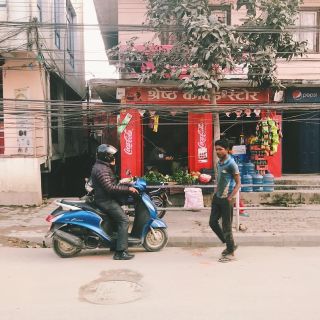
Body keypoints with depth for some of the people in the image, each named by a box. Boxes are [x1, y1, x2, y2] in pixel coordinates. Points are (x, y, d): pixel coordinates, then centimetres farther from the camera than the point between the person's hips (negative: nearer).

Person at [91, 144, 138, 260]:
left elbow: (112, 182, 21)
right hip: (105, 200, -11)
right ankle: (120, 252, -19)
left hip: (106, 199, 11)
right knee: (124, 220, -16)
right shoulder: (101, 169, -19)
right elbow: (110, 187, -28)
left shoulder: (103, 166, 16)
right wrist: (128, 188, -24)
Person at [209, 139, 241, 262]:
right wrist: (216, 193, 11)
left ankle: (230, 252, 17)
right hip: (217, 197, 8)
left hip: (226, 199, -8)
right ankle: (229, 244, 27)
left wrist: (230, 198, -19)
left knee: (226, 227, 0)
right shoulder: (218, 163, 8)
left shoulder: (231, 164, -15)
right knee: (212, 222, 11)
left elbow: (238, 183, -13)